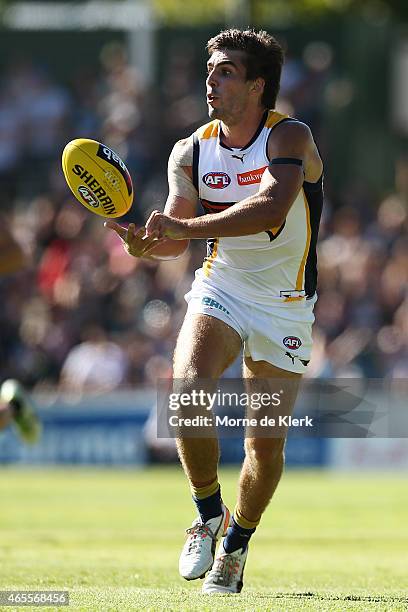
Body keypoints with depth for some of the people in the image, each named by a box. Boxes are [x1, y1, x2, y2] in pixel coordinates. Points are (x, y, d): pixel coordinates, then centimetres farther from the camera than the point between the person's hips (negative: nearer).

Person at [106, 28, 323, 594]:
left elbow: (271, 209, -36)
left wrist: (185, 226, -41)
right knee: (186, 392, -26)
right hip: (219, 291, 2)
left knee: (267, 445, -1)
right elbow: (176, 237, 0)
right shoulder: (191, 152, -4)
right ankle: (208, 514, -4)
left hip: (285, 308, -2)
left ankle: (236, 545, 25)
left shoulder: (290, 139, -18)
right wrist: (147, 243, -24)